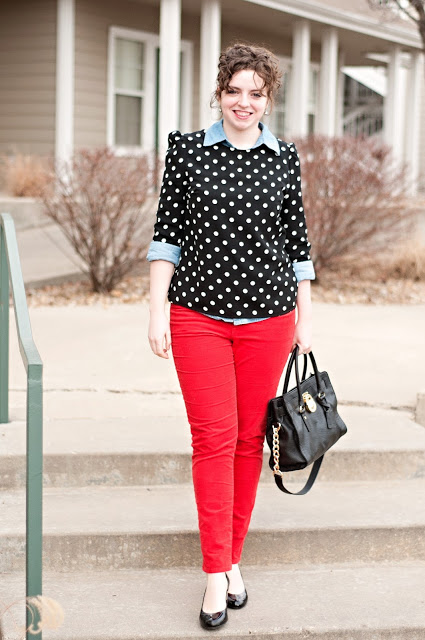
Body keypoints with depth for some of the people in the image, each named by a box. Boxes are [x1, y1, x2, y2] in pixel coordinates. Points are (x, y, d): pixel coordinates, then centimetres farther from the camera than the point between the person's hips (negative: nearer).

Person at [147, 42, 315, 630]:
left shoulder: (285, 161, 6)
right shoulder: (187, 150, 3)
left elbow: (297, 244, 10)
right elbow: (168, 234, 3)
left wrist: (305, 319, 9)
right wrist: (158, 310, -3)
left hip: (268, 317, 2)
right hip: (199, 316, -2)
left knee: (250, 439, 6)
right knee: (213, 438, -5)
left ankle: (233, 557, 19)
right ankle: (218, 573, 0)